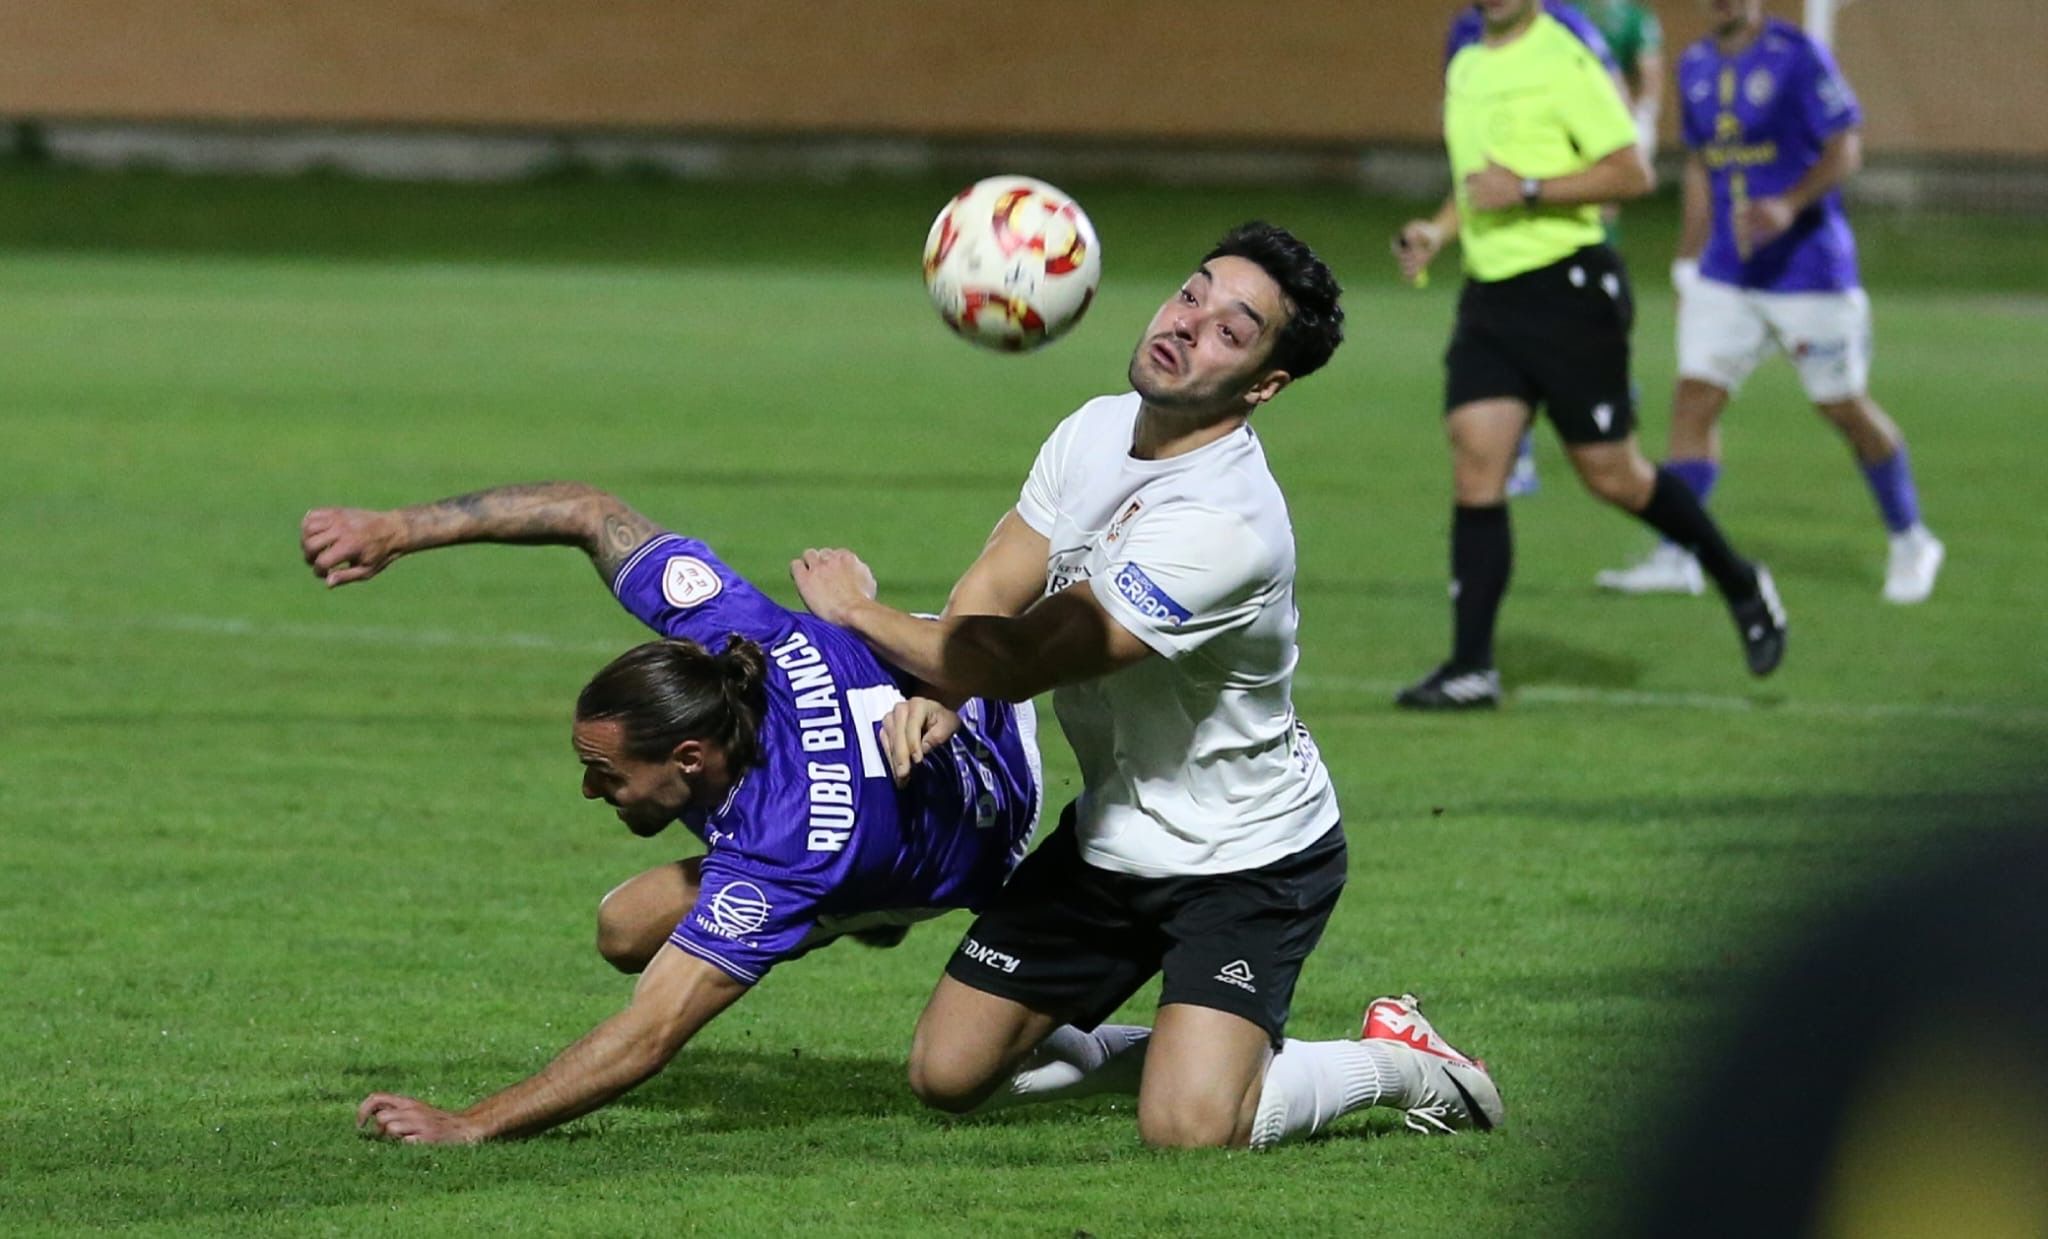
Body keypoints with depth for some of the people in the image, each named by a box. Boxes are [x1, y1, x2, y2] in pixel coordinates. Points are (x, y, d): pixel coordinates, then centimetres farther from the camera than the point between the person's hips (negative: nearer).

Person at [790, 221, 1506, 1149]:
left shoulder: (1224, 524, -31)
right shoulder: (1094, 433, -3)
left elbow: (1020, 661, -26)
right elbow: (988, 594, 1)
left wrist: (859, 612, -13)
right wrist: (934, 696, -21)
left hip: (1247, 862, -7)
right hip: (1109, 839, 7)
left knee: (1188, 1126, -23)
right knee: (946, 1074, 2)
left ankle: (1395, 1061, 4)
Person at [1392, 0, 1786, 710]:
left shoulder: (1564, 64, -11)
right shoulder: (1466, 68, 15)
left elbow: (1633, 174, -15)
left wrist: (1527, 191, -21)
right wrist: (1437, 232, 11)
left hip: (1567, 289, -7)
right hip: (1488, 297, 7)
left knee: (1611, 475, 1)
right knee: (1475, 466, -5)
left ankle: (1742, 588, 23)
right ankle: (1471, 669, -5)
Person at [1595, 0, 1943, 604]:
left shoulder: (1797, 57, -11)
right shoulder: (1697, 67, 9)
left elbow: (1845, 150, -15)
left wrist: (1789, 205, -32)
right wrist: (1687, 265, 18)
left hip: (1808, 269, -6)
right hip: (1727, 276, 6)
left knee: (1846, 409, 3)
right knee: (1693, 398, -6)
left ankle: (1910, 543, 21)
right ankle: (1676, 558, -6)